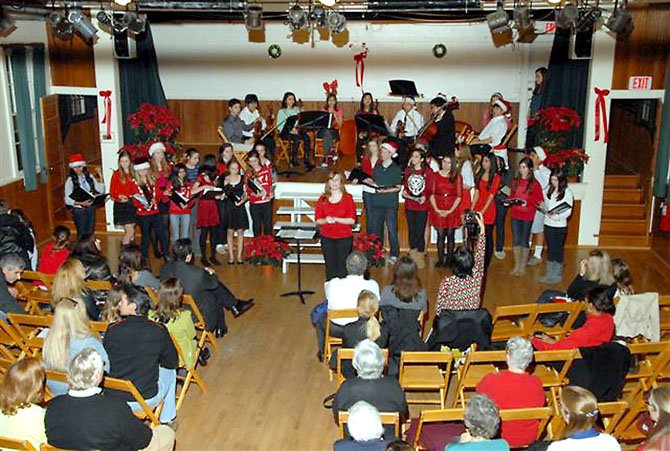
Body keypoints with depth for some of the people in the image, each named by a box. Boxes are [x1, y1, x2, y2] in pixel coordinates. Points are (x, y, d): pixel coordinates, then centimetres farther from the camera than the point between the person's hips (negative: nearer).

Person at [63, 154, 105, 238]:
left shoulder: (89, 177, 4)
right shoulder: (70, 180, -9)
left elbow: (101, 190, 1)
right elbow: (67, 200, -9)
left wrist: (100, 176, -6)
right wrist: (81, 203, -21)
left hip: (90, 208, 4)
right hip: (78, 210, -4)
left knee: (90, 234, 12)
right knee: (82, 235, 2)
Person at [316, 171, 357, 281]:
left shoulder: (348, 198, -3)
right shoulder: (323, 199, 3)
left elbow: (352, 220, -8)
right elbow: (317, 220, 2)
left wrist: (336, 219, -20)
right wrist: (326, 220, -19)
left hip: (344, 238, -2)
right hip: (327, 238, 2)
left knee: (342, 267, 0)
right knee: (330, 267, 5)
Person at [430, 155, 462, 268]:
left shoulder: (457, 177, 3)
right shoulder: (436, 175, 6)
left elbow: (459, 196, -1)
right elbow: (431, 194, 3)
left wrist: (450, 210, -10)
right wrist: (436, 209, -9)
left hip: (452, 210, -1)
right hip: (438, 210, 1)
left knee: (450, 235, 2)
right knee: (440, 235, 2)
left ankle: (449, 260, 10)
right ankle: (440, 260, 8)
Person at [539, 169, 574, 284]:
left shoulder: (567, 192, -8)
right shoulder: (549, 190, 7)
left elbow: (568, 211, -10)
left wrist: (557, 216, -25)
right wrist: (546, 212, -5)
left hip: (560, 225, -5)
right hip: (548, 224, 5)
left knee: (558, 250, 2)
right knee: (550, 249, 11)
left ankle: (557, 275, 10)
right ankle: (550, 274, 19)